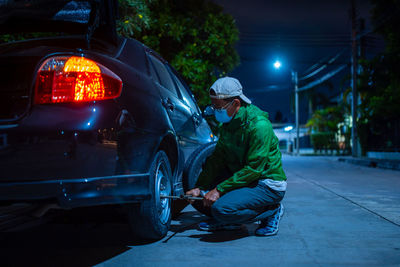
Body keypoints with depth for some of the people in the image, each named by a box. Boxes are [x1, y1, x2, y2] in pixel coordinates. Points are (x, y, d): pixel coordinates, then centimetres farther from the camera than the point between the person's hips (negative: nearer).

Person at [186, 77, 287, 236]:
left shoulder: (258, 126, -23)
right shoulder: (226, 124, 3)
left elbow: (253, 169, -24)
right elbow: (216, 159, 3)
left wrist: (219, 189, -25)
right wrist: (199, 187, -9)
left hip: (268, 186, -7)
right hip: (239, 177, 7)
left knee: (221, 208, -28)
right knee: (197, 197, -6)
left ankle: (271, 211, -6)